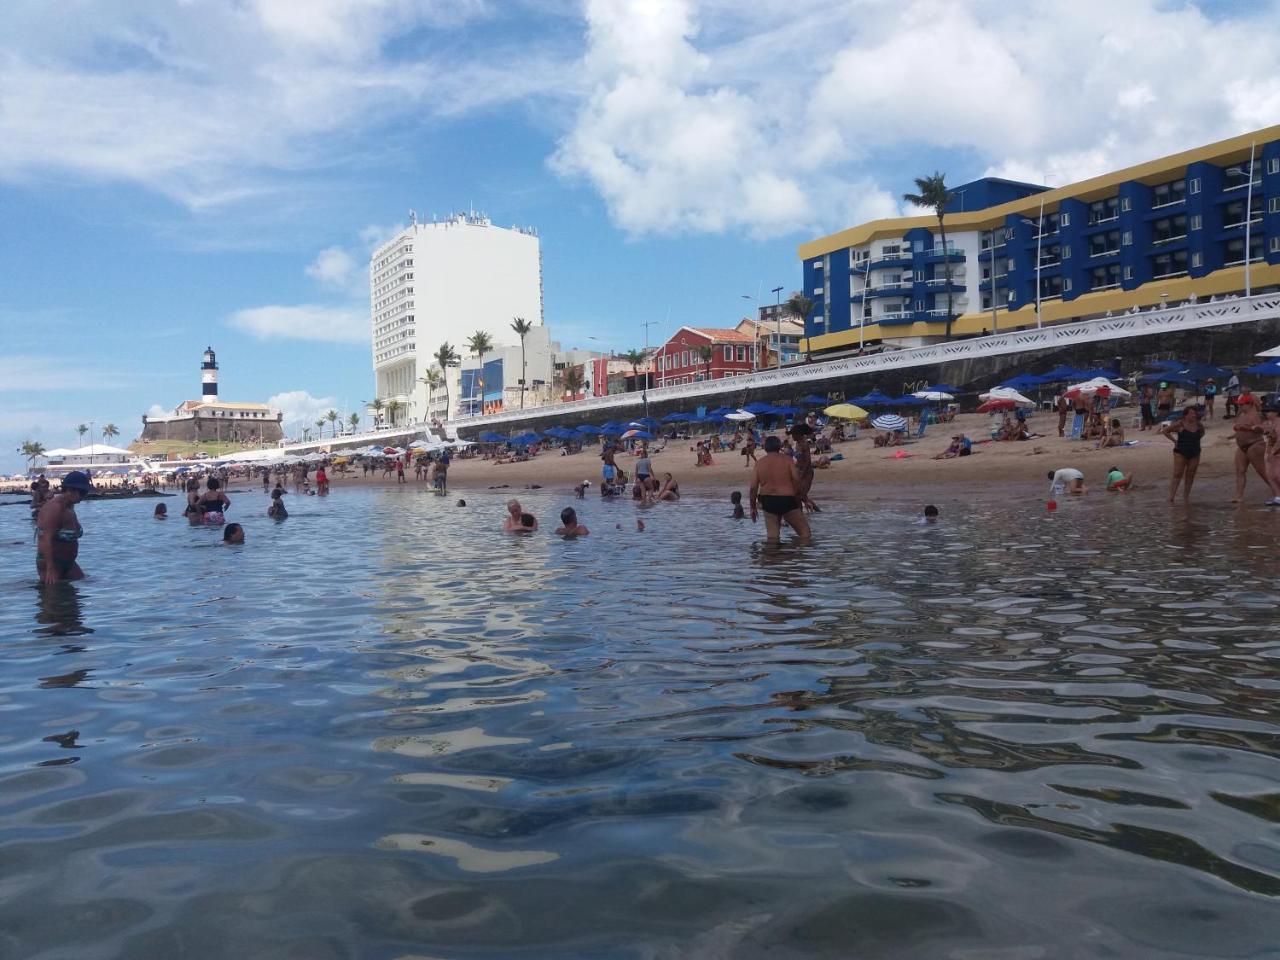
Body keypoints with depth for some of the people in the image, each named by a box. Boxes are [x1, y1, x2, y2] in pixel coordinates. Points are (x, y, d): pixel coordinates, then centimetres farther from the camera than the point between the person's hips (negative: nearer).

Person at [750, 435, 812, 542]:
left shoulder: (759, 463, 6)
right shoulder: (786, 459, 0)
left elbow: (753, 487, 1)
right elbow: (796, 479, -10)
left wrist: (753, 507, 9)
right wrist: (798, 499, 2)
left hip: (768, 501, 3)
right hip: (787, 500, -3)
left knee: (772, 535, 6)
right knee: (805, 532, 4)